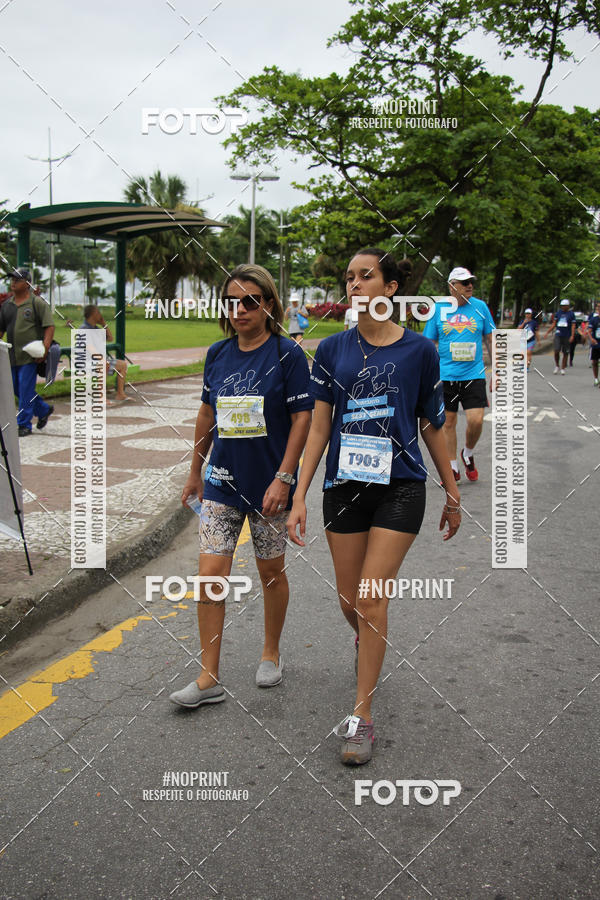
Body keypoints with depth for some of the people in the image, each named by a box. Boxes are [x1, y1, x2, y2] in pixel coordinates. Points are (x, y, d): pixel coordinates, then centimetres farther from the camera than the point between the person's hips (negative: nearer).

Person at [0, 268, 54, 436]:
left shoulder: (37, 303, -4)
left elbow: (49, 326, -8)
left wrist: (45, 348, -19)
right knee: (17, 389, 12)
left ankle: (24, 424, 2)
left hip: (30, 355, -6)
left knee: (26, 389, -6)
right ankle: (44, 410, 31)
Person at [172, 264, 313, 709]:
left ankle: (271, 654, 34)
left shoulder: (287, 354, -9)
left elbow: (302, 418, -11)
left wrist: (283, 479, -17)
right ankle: (209, 679, 6)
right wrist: (195, 470, 19)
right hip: (222, 482, 4)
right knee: (211, 575, -3)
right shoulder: (218, 354, 5)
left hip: (268, 485, -3)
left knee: (272, 572, 12)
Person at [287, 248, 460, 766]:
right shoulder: (332, 350, 3)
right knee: (349, 602, 11)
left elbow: (433, 427, 6)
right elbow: (319, 428, 3)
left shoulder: (418, 350, -2)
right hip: (344, 487, 3)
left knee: (370, 598, -9)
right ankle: (368, 645, 48)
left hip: (400, 487, -3)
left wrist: (452, 494, 11)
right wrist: (299, 497, -3)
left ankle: (362, 717, 3)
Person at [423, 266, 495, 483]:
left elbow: (490, 340, 11)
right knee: (448, 421, 6)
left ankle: (468, 454, 20)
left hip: (474, 375, 0)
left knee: (476, 420, -10)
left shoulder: (480, 307, 4)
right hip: (446, 375, 0)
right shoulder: (438, 309, 1)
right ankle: (453, 467, 20)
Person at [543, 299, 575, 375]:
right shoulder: (558, 312, 10)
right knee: (556, 351, -12)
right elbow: (553, 324, 15)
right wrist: (547, 332, 8)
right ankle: (557, 366, 7)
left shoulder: (571, 313, 1)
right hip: (558, 334, 2)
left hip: (567, 336, -2)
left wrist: (572, 336, -13)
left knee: (565, 353, 3)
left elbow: (573, 325, -3)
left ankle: (563, 369, 12)